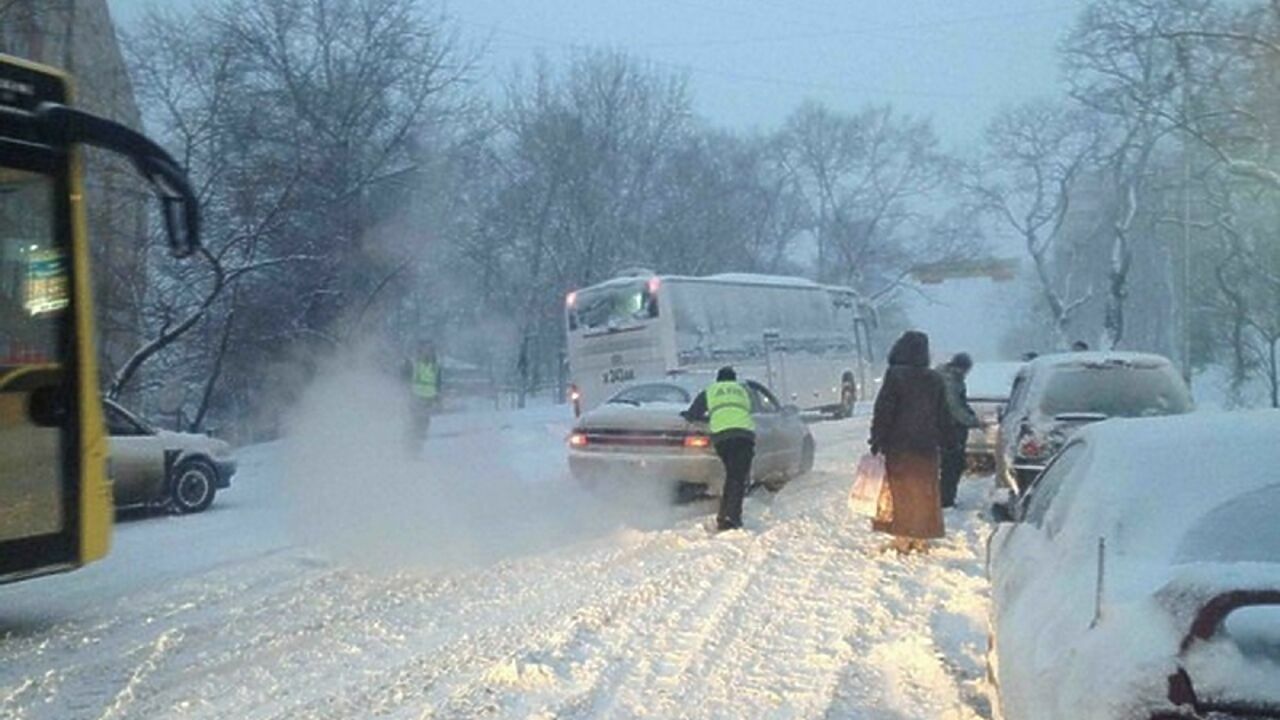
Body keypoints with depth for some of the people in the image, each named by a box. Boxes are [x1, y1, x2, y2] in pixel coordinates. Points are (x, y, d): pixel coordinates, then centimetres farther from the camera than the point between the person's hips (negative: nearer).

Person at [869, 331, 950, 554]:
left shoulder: (895, 375, -11)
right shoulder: (935, 379, 5)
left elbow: (883, 410, -13)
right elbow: (944, 416, 11)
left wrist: (877, 440, -7)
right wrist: (940, 440, 20)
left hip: (899, 446, -4)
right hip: (927, 446, 4)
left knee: (901, 492, 3)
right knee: (924, 492, 12)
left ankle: (903, 539, 2)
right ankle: (921, 539, 16)